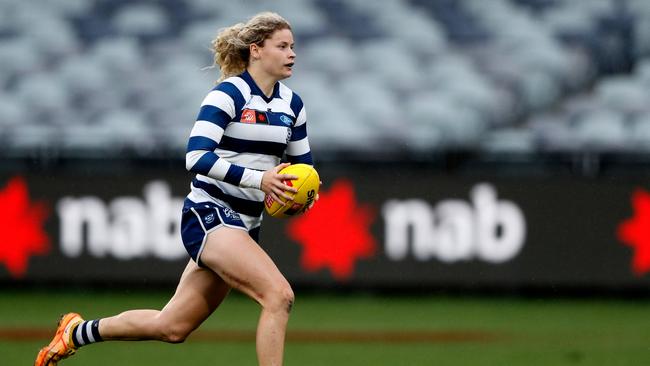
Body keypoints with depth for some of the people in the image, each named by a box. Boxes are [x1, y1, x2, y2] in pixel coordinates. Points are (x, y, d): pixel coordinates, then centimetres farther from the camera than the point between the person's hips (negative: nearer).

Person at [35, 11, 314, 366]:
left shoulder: (292, 104, 10)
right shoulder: (228, 94, -12)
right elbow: (197, 157, -22)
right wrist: (257, 178, -29)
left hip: (243, 226, 8)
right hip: (208, 215, -8)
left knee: (171, 327, 12)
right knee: (278, 294, -26)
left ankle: (77, 332, 32)